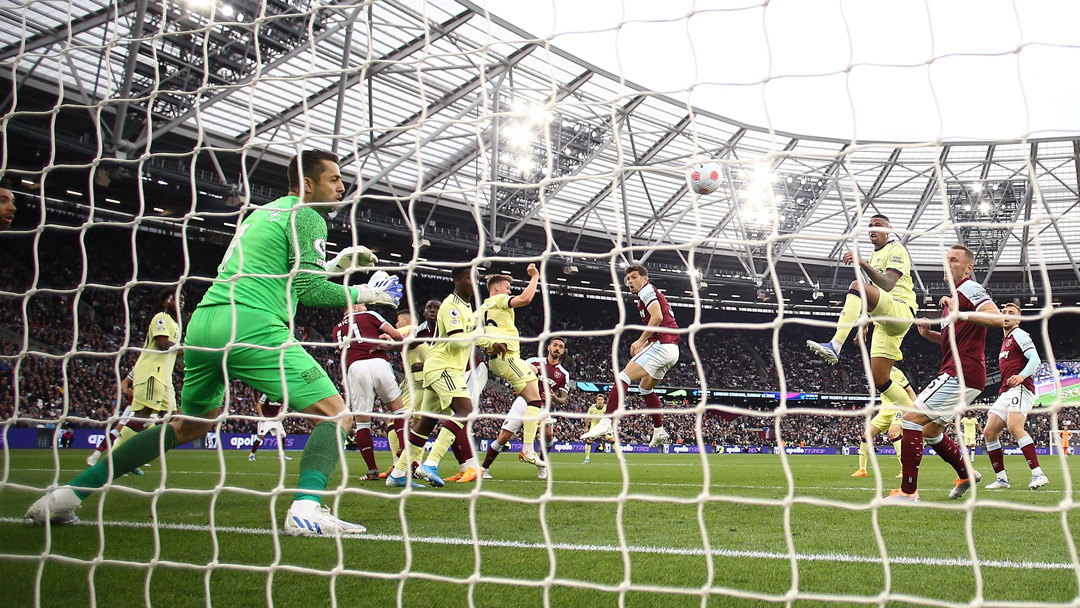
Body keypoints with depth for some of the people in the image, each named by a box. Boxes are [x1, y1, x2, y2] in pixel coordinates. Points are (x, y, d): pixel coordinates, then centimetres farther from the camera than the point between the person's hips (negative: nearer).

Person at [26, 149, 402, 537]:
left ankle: (68, 494, 25)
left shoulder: (262, 212, 27)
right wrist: (363, 294, 5)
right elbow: (310, 291, -6)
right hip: (251, 326, -9)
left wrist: (332, 264, 31)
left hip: (204, 321, 9)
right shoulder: (307, 216, 1)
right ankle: (305, 510, -24)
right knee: (336, 414, -4)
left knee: (190, 425, 26)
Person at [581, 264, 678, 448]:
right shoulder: (653, 294, 28)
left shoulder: (647, 290, 0)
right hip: (672, 350, 10)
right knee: (645, 387, 26)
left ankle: (606, 422, -30)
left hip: (661, 346, -10)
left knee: (623, 377, -18)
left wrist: (640, 341, -14)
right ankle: (659, 431, 29)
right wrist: (644, 346, 20)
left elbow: (657, 317, -17)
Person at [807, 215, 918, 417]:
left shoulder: (896, 249, -1)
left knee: (857, 286, -35)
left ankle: (834, 346, -49)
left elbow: (888, 285, -19)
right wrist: (864, 323, 27)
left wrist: (863, 264, -31)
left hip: (902, 310, -10)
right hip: (884, 320, 10)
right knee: (880, 380, 4)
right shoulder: (874, 256, 27)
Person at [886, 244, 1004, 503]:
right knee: (931, 430, 20)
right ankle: (966, 474, 34)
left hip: (961, 373, -11)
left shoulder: (969, 288, -7)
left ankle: (908, 491, -16)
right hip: (958, 374, 11)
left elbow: (997, 318, -23)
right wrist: (928, 333, 13)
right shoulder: (955, 295, 24)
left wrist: (961, 314, -31)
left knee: (912, 417, -16)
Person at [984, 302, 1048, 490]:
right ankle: (1002, 478, 5)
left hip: (1020, 389, -9)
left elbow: (1035, 359, -15)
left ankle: (1038, 474, -28)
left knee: (1014, 427, -28)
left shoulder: (1019, 335, 0)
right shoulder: (1005, 340, 26)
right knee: (989, 432, 1)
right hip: (1005, 392, 9)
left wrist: (1021, 376, -31)